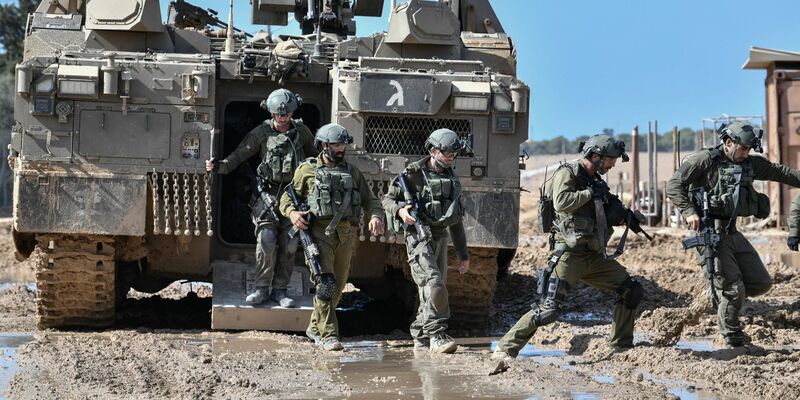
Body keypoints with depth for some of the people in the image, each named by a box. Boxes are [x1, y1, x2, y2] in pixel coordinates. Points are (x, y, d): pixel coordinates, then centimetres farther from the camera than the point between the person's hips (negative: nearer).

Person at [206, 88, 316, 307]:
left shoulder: (301, 131, 4)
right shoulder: (262, 132, -2)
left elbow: (313, 154, 20)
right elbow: (239, 154, -3)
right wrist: (219, 165, -19)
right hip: (268, 193, -2)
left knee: (288, 244, 1)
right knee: (266, 240, -14)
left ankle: (280, 290, 9)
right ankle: (262, 289, -6)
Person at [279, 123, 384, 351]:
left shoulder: (351, 172, 15)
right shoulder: (307, 170, 6)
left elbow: (369, 199, 14)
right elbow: (288, 197, 9)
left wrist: (376, 216, -7)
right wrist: (292, 212, -13)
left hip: (345, 234, 5)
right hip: (319, 232, -5)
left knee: (338, 285, 11)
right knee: (325, 284, -16)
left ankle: (315, 327, 28)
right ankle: (329, 336, -20)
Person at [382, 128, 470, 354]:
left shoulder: (452, 180, 16)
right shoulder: (413, 174, -3)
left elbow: (456, 221, 21)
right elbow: (388, 199, 3)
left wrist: (463, 254, 20)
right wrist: (400, 210, -20)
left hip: (440, 237, 7)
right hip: (418, 236, -7)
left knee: (431, 290, 6)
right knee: (433, 284, -21)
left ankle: (421, 339, 14)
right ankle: (436, 336, -22)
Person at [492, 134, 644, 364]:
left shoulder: (595, 180, 17)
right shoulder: (567, 173, -7)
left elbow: (604, 216, 26)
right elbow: (561, 202, -25)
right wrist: (591, 193, -15)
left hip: (594, 256, 8)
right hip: (569, 255, -8)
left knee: (633, 291, 7)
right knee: (548, 310, -15)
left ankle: (621, 346, 18)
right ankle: (504, 350, -9)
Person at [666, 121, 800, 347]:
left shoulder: (751, 163, 11)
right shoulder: (705, 160, -8)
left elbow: (781, 173, 17)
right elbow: (674, 185, -10)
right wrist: (689, 212, -21)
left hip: (732, 233, 7)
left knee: (761, 284, 7)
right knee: (733, 290, -8)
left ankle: (718, 295, 25)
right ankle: (733, 341, 6)